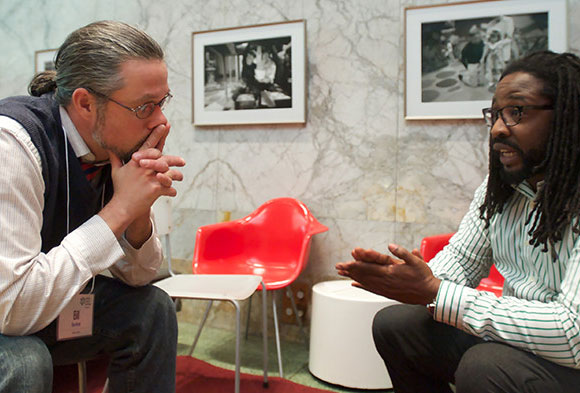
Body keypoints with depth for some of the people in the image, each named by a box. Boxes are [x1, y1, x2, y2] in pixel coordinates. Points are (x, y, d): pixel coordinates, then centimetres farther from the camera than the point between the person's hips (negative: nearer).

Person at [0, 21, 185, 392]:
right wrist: (119, 209, -31)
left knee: (153, 308, -5)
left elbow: (137, 276, -2)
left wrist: (140, 210, -21)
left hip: (47, 306, 6)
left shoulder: (119, 150, -9)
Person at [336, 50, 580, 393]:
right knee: (393, 325, -1)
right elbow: (459, 261, 6)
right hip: (511, 332, 7)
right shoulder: (497, 188, 1)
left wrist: (435, 293, -31)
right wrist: (411, 278, -19)